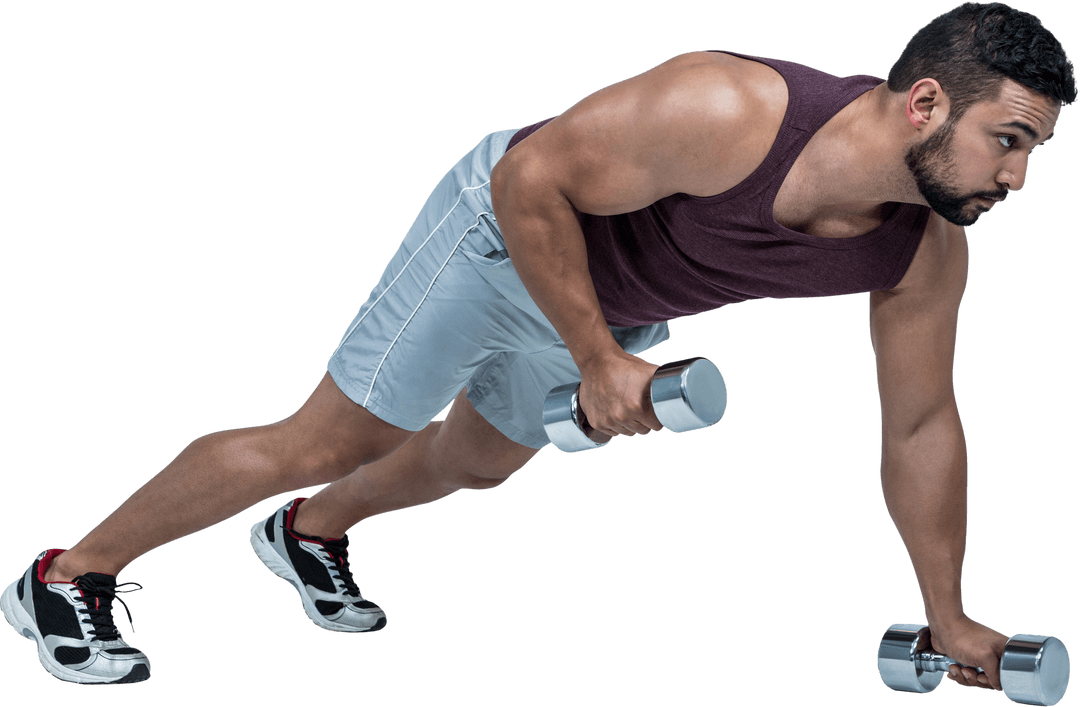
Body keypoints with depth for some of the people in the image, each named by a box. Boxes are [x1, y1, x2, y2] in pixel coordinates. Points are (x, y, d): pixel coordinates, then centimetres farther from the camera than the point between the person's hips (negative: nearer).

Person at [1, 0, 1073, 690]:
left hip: (618, 306, 7)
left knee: (477, 460, 25)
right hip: (508, 233, -6)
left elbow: (921, 429, -7)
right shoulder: (724, 114, -42)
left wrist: (950, 619, 1)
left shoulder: (926, 252, -21)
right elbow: (532, 180, -31)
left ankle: (310, 535, 54)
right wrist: (598, 362, -32)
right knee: (323, 445, 0)